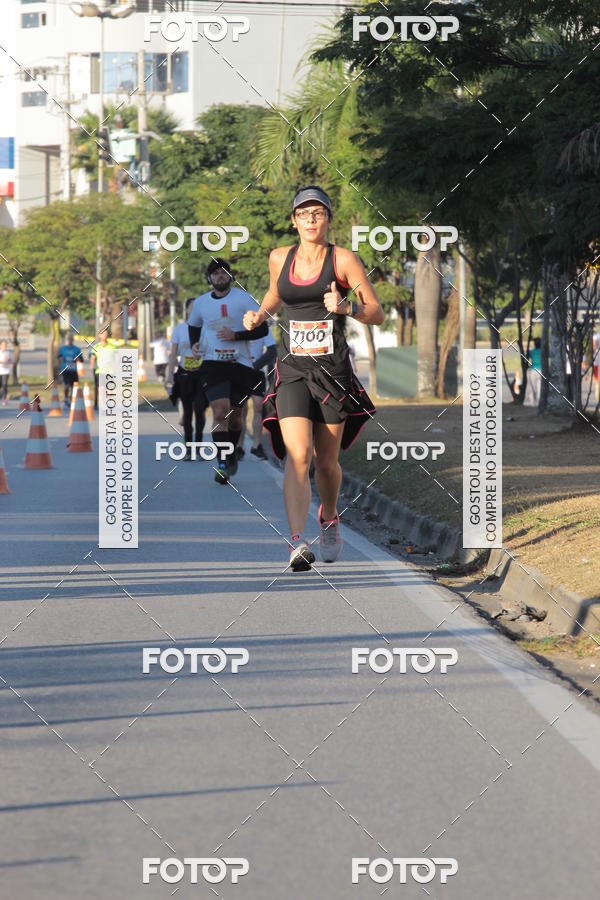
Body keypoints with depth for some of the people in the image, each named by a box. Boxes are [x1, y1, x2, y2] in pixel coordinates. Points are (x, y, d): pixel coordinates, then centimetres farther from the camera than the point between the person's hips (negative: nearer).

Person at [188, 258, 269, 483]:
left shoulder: (244, 299, 0)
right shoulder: (200, 303, 9)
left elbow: (262, 329, -3)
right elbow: (194, 327, 27)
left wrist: (235, 335, -15)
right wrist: (194, 345, 7)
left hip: (241, 364, 0)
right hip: (213, 364, 0)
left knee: (235, 415, 10)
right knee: (220, 412, -17)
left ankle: (231, 453, 37)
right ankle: (223, 464, -17)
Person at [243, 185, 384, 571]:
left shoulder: (343, 259, -2)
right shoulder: (280, 259, 8)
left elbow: (378, 314, -1)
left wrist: (344, 307, -18)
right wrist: (260, 315, 11)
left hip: (333, 369, -1)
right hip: (292, 369, 1)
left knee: (326, 460, 9)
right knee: (298, 454, -17)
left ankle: (329, 518, 40)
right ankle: (298, 542, -25)